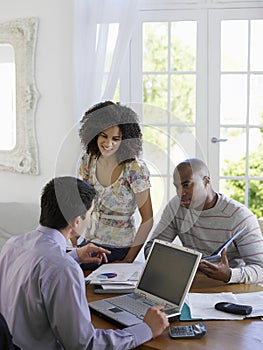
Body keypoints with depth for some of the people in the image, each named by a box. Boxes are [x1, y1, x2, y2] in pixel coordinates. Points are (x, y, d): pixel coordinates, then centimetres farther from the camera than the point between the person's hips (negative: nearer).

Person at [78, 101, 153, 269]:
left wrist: (129, 260, -14)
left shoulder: (135, 168, -19)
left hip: (119, 251, -5)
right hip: (89, 243, 5)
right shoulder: (89, 161, -3)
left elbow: (148, 219, -14)